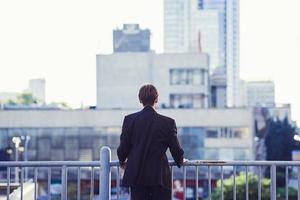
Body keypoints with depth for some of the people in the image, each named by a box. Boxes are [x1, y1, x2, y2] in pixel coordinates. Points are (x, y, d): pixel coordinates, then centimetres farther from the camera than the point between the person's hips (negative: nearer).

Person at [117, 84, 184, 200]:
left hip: (136, 176, 2)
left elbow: (123, 147, 1)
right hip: (160, 176, -2)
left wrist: (122, 161, 23)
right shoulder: (168, 122, -5)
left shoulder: (129, 120, -1)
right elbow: (175, 148, 1)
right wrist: (180, 161, 23)